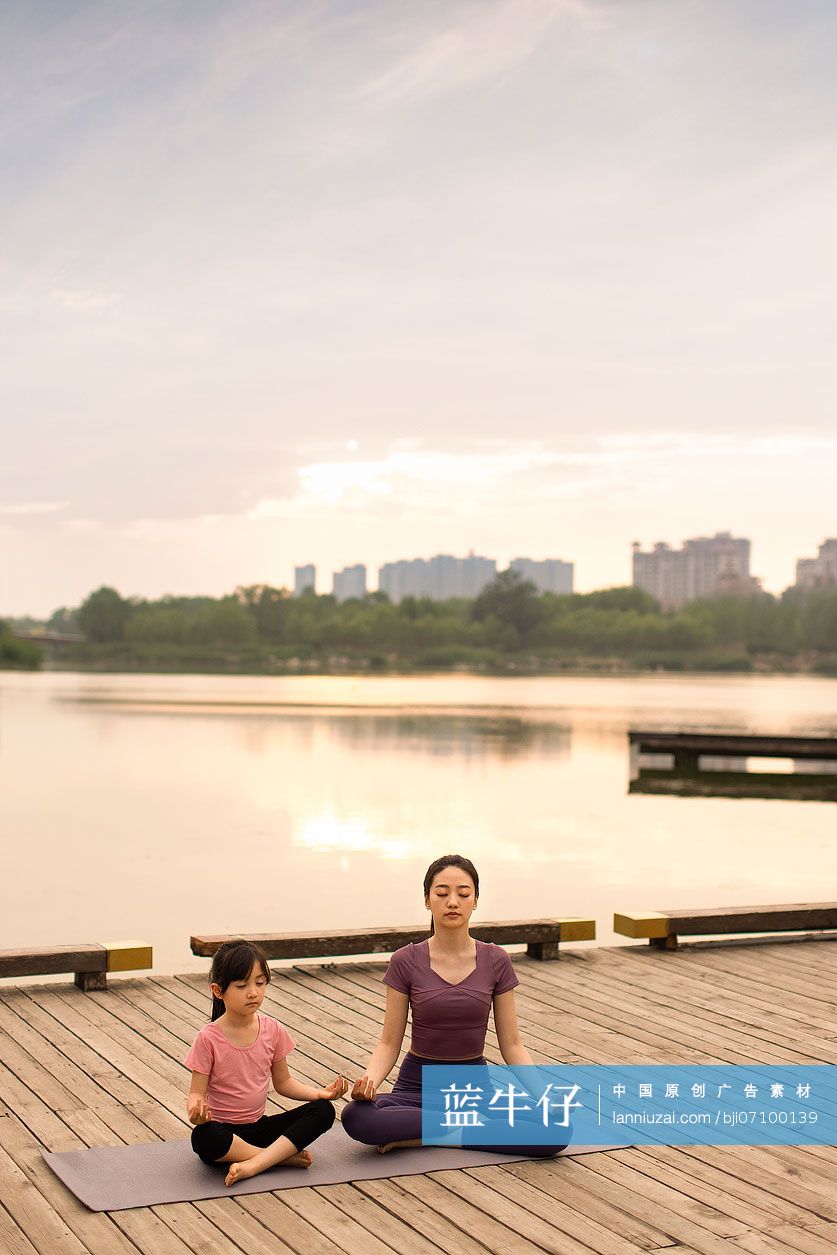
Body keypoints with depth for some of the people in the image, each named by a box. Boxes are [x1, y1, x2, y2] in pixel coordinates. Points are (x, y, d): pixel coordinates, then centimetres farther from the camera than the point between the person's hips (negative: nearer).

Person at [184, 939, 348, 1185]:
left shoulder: (273, 1030, -1)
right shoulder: (209, 1038, -13)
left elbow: (282, 1082, 10)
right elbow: (197, 1092, -10)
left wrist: (319, 1093, -6)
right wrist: (195, 1110, -34)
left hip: (258, 1126, 5)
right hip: (224, 1129, -4)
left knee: (324, 1110, -16)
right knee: (203, 1137, -39)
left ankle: (253, 1164, -28)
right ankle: (283, 1156, -22)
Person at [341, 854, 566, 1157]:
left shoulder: (496, 962, -3)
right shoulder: (406, 962, -6)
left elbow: (511, 1043, 1)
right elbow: (389, 1043, -4)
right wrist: (369, 1079, -25)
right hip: (418, 1084, -1)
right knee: (355, 1117, -34)